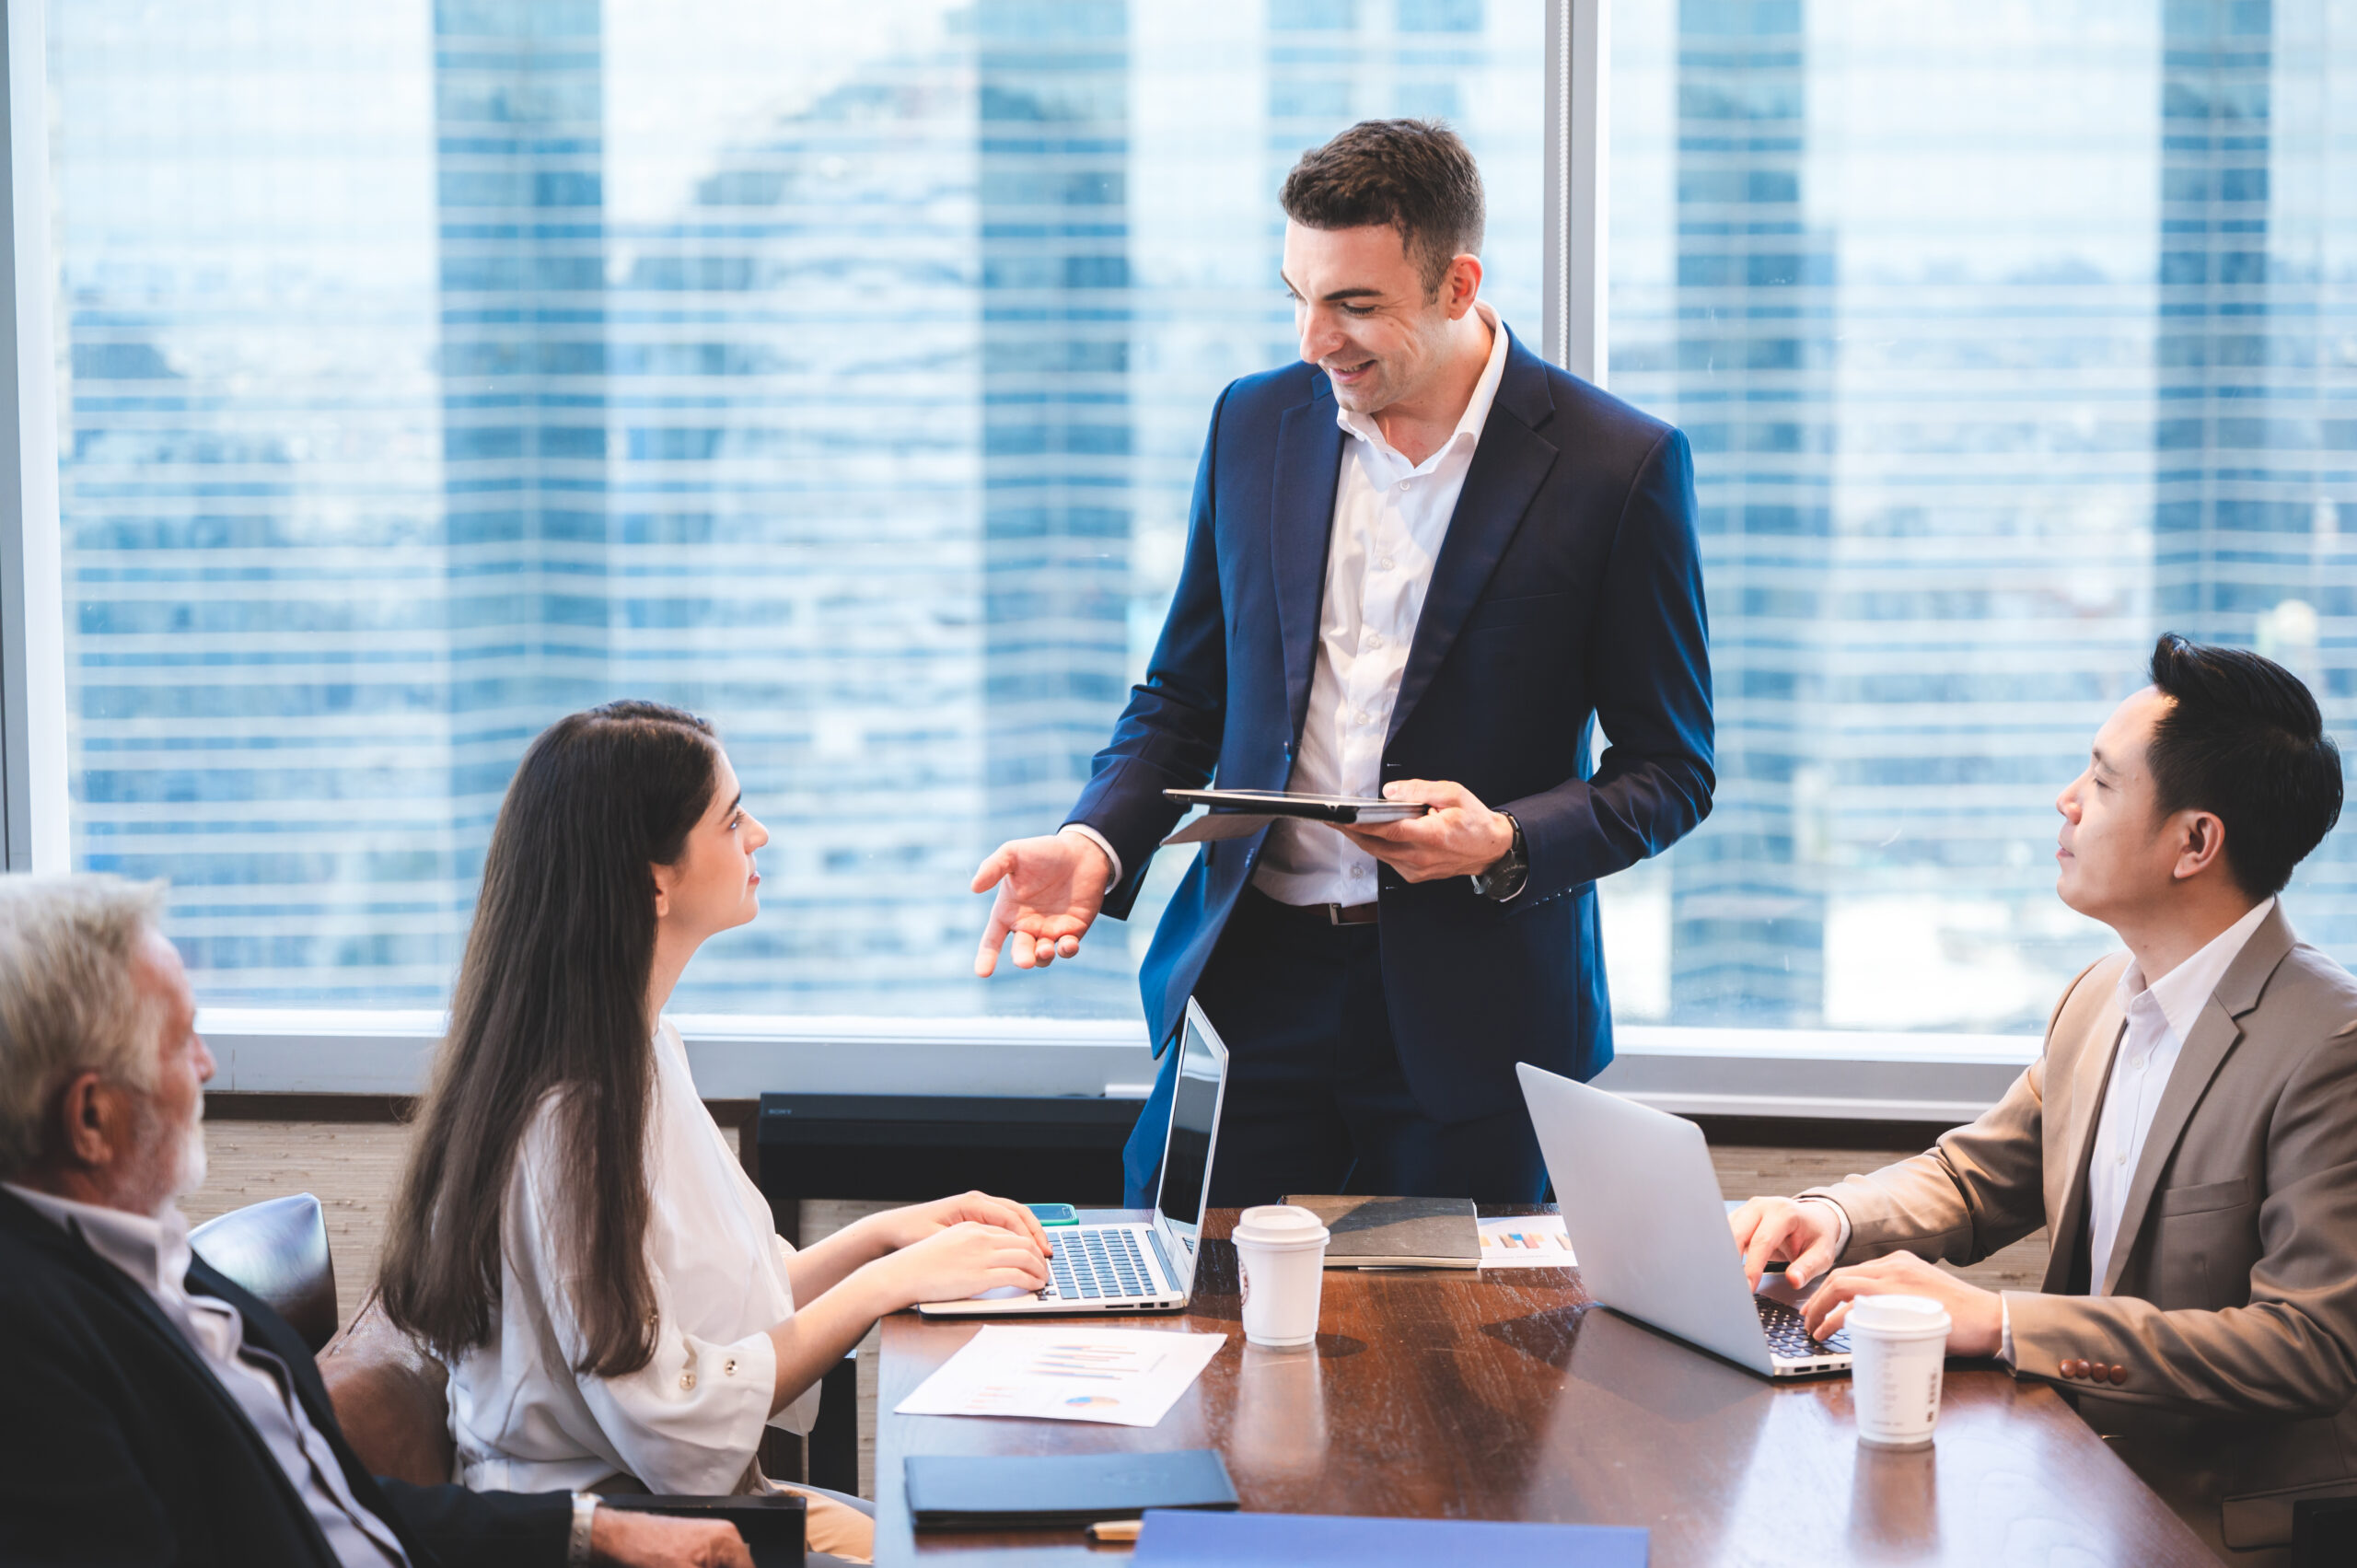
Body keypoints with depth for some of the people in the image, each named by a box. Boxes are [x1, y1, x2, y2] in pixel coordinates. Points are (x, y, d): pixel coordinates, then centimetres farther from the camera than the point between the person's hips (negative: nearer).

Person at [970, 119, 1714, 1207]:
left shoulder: (1618, 466, -6)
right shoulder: (1254, 425, 6)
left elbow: (1670, 769, -1)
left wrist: (1507, 844, -19)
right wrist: (1097, 845, -5)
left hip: (1469, 1020, -3)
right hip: (1251, 986, 3)